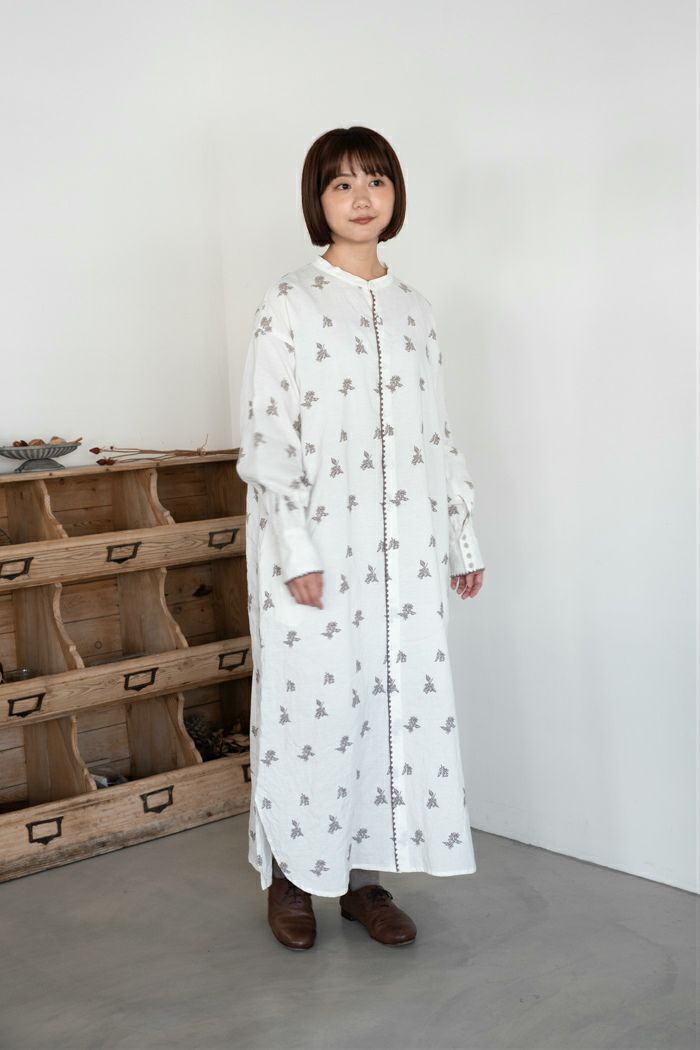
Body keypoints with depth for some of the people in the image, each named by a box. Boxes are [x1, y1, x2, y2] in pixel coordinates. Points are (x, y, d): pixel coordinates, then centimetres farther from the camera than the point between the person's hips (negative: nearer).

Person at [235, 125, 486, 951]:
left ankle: (364, 875, 21)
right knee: (307, 703, 3)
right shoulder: (288, 306, -4)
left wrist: (464, 540, 12)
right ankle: (290, 875, 21)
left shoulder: (413, 311, 11)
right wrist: (294, 553, -16)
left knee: (397, 699, 7)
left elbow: (437, 434, 14)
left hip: (402, 552, 5)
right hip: (315, 548, -4)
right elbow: (265, 435, -9)